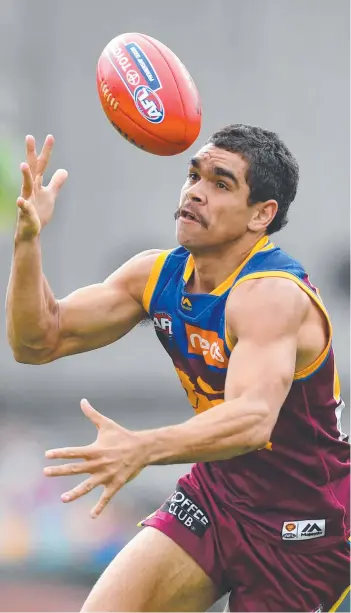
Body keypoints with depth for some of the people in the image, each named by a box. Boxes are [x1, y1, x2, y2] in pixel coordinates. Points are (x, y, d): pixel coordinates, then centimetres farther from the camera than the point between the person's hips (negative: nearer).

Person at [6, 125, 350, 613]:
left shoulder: (272, 296, -27)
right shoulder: (156, 275, -3)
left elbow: (253, 419, -45)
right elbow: (38, 342, 0)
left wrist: (144, 449, -61)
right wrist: (28, 238, -16)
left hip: (305, 522, -6)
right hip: (216, 492, 6)